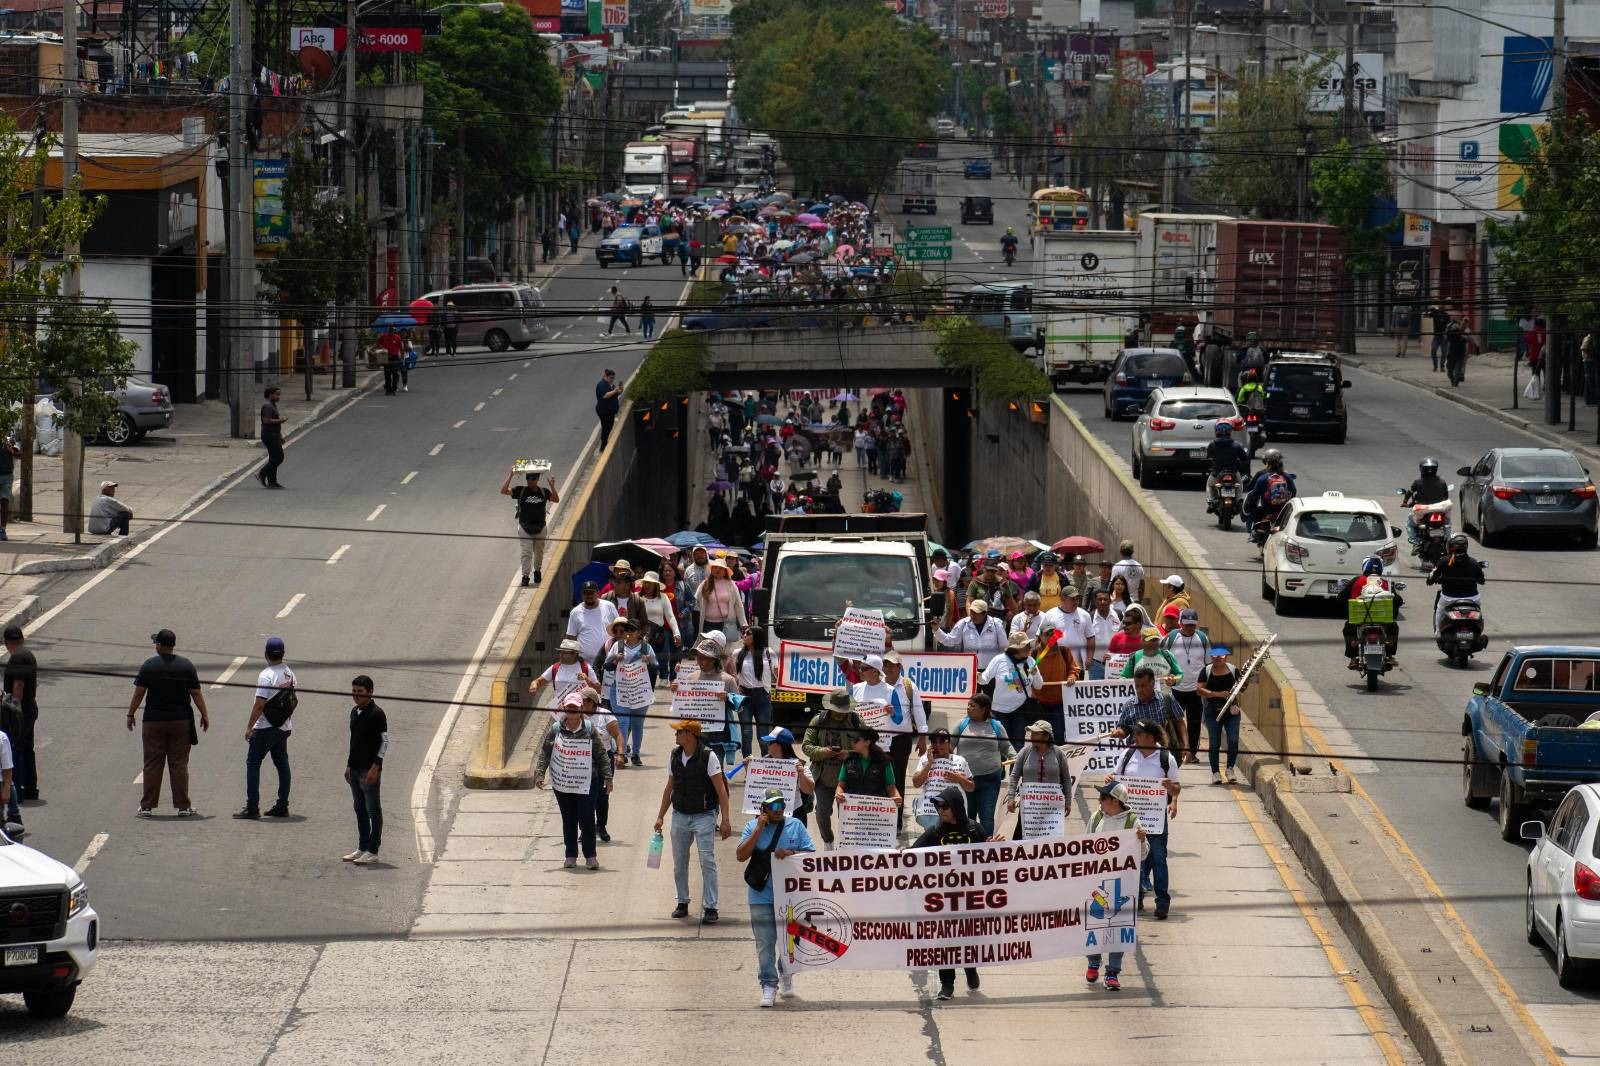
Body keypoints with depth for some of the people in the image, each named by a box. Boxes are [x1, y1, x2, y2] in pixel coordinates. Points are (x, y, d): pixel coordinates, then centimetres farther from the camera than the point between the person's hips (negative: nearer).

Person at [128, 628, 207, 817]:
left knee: (152, 764, 4)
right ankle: (183, 806, 3)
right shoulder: (186, 666, -1)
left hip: (154, 721, -1)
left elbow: (139, 693, -4)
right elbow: (196, 693, 0)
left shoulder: (149, 665, -5)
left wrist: (131, 714, 6)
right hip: (181, 721, 1)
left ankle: (147, 806, 6)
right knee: (179, 763, 5)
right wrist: (205, 715, 10)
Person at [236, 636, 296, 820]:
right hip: (284, 727, 8)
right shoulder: (289, 674, 7)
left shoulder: (266, 675, -18)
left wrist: (250, 726, -14)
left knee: (253, 762, -2)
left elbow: (260, 703, -20)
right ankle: (282, 806, 15)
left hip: (266, 728, -8)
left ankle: (252, 808, -7)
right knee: (282, 764, 13)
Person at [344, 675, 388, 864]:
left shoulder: (376, 714, -12)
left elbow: (384, 742, -13)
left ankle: (372, 851, 0)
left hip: (369, 770, -8)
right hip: (355, 770, 8)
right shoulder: (355, 712, 12)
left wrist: (375, 768, -18)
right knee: (360, 810, 13)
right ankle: (362, 848, 19)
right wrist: (349, 766, 18)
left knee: (373, 811, -2)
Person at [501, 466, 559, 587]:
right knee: (526, 552, -6)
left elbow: (556, 500, -1)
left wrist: (552, 486, -13)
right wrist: (510, 476, -16)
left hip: (540, 527, 2)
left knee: (539, 552, 14)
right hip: (525, 527, -2)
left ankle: (537, 571, 33)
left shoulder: (543, 491, 3)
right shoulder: (520, 490, -3)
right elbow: (503, 491, -11)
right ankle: (525, 576, -4)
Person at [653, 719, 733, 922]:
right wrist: (661, 816, 17)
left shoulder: (708, 757, -12)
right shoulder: (674, 756, 5)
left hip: (704, 816, -5)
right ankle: (682, 903, 23)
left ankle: (711, 908, -7)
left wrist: (725, 820, -15)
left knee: (707, 861, -9)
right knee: (679, 862, 9)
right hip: (680, 816, 5)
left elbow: (721, 789, -11)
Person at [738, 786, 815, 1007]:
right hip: (761, 896, -1)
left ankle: (786, 975, 36)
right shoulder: (752, 826, 2)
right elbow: (741, 856, -8)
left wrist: (790, 854, -16)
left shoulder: (795, 825, 3)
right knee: (765, 944, -3)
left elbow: (811, 854, 2)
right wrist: (759, 830, -12)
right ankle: (768, 985, 4)